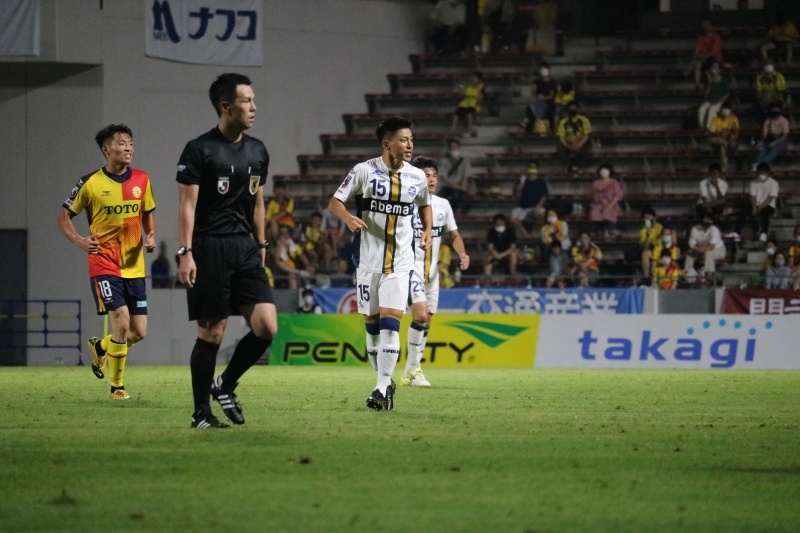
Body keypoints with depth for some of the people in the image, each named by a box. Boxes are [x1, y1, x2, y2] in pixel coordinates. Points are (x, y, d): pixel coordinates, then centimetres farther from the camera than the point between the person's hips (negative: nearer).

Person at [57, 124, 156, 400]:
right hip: (104, 265, -4)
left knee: (139, 332, 3)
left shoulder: (141, 180, 5)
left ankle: (100, 346, 35)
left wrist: (151, 236, -1)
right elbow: (64, 217, 2)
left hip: (134, 266, 4)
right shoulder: (90, 183, -6)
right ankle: (117, 387, -2)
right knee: (121, 321, -17)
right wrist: (79, 240, -18)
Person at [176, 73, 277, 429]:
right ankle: (201, 413, 7)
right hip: (210, 249, -6)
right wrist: (186, 253, -15)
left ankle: (225, 385, 15)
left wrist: (261, 246, 18)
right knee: (212, 332, -3)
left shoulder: (257, 151, 13)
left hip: (245, 249, 6)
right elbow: (187, 204, -8)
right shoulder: (199, 150, -6)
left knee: (266, 326, -7)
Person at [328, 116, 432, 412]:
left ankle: (382, 389, -13)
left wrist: (427, 230, 6)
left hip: (400, 262, 0)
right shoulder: (364, 171, -5)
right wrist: (348, 218, -23)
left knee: (390, 322, -12)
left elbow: (425, 205, 23)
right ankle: (385, 383, 22)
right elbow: (334, 202, -2)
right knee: (372, 324, 5)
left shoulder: (417, 177, 4)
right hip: (368, 260, 0)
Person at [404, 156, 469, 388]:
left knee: (426, 321, 7)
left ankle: (410, 373, 16)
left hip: (432, 271, 7)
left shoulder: (443, 205, 9)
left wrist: (462, 253, -1)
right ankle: (413, 369, -11)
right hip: (411, 267, -7)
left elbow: (454, 234, 17)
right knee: (420, 315, -20)